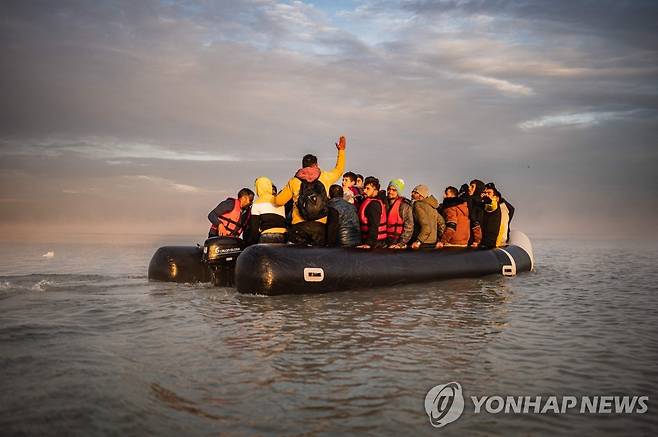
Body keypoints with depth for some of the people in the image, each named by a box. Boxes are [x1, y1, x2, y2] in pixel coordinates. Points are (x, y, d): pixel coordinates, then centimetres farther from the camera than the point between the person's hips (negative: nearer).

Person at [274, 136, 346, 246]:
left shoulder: (294, 181, 5)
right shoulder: (324, 177, 7)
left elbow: (278, 201, 9)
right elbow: (339, 170, 26)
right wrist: (341, 150, 35)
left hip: (299, 226, -1)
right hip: (320, 225, 1)